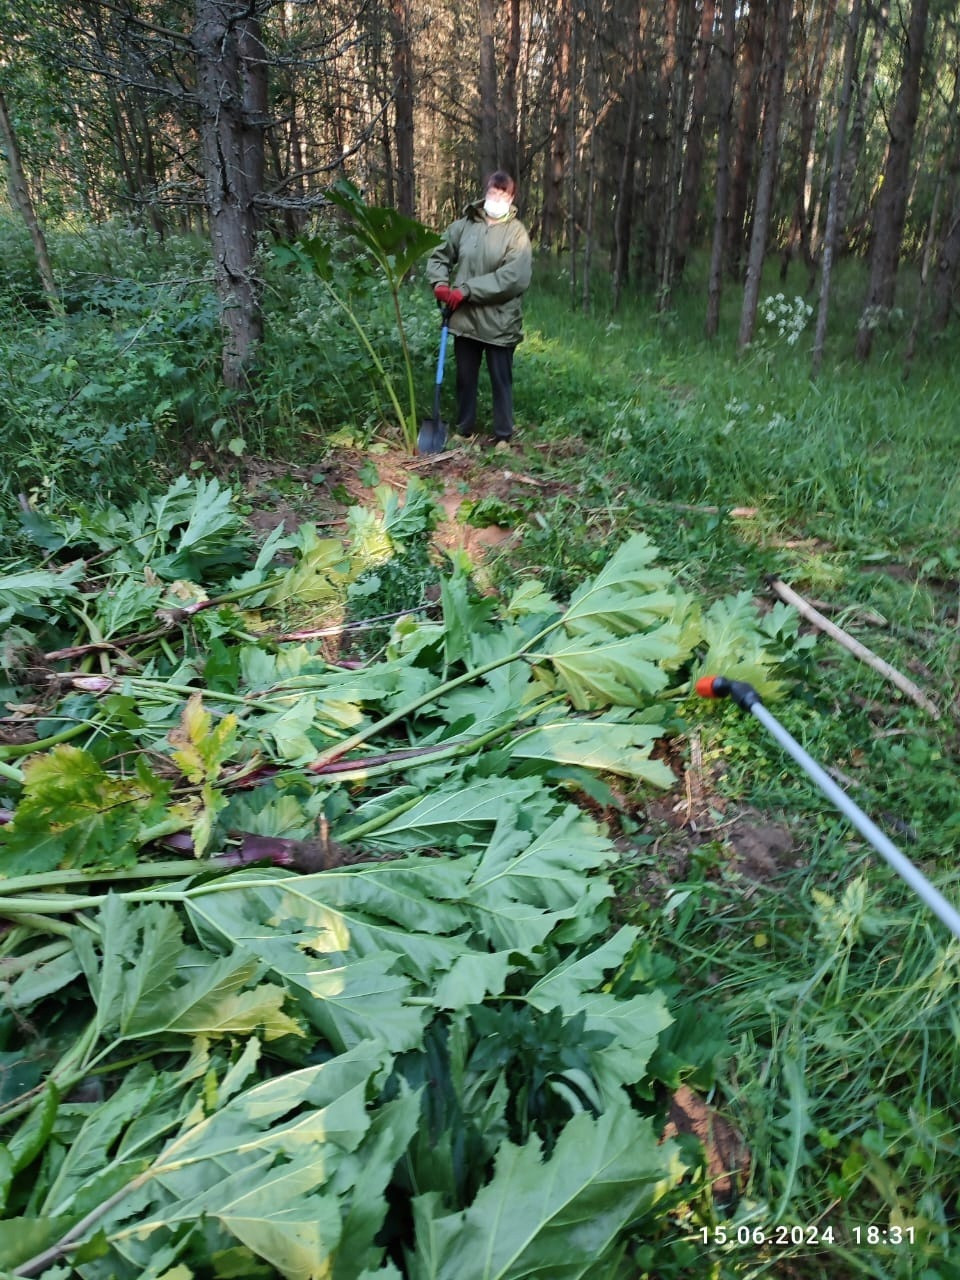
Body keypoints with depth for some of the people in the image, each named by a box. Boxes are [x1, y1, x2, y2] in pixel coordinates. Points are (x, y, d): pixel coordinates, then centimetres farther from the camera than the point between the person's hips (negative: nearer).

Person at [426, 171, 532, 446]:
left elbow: (514, 277, -18)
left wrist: (467, 290, -20)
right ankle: (465, 431, 26)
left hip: (498, 321, -4)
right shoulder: (464, 225, 6)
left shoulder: (516, 232, -6)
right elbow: (439, 256, 16)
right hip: (464, 318, 4)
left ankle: (503, 436, 15)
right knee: (465, 377, 13)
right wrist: (440, 283, -6)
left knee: (501, 380, 5)